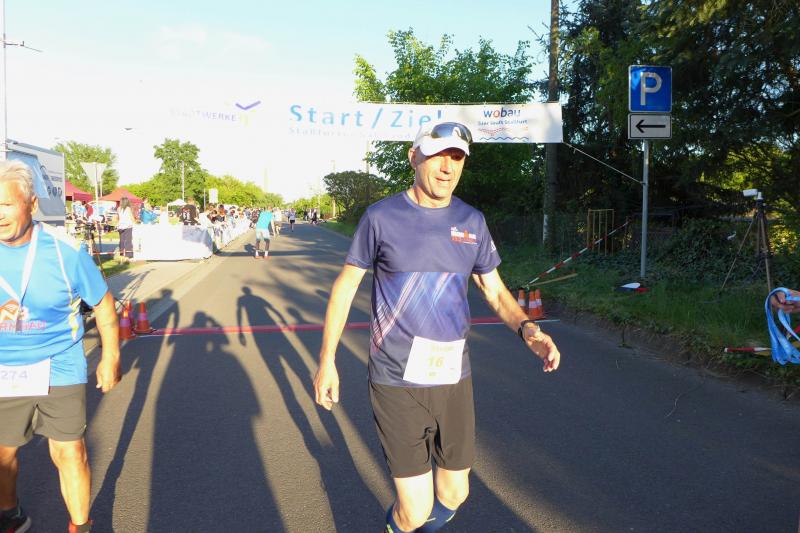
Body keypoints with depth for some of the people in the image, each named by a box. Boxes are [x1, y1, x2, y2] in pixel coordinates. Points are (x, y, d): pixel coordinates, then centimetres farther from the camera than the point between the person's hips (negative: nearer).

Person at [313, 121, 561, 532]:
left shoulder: (472, 221, 5)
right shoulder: (381, 216, -5)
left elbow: (494, 290, 10)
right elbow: (346, 284, 2)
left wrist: (527, 328, -11)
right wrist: (327, 359, -1)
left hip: (453, 379, 4)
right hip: (396, 382, -4)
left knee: (454, 493, 14)